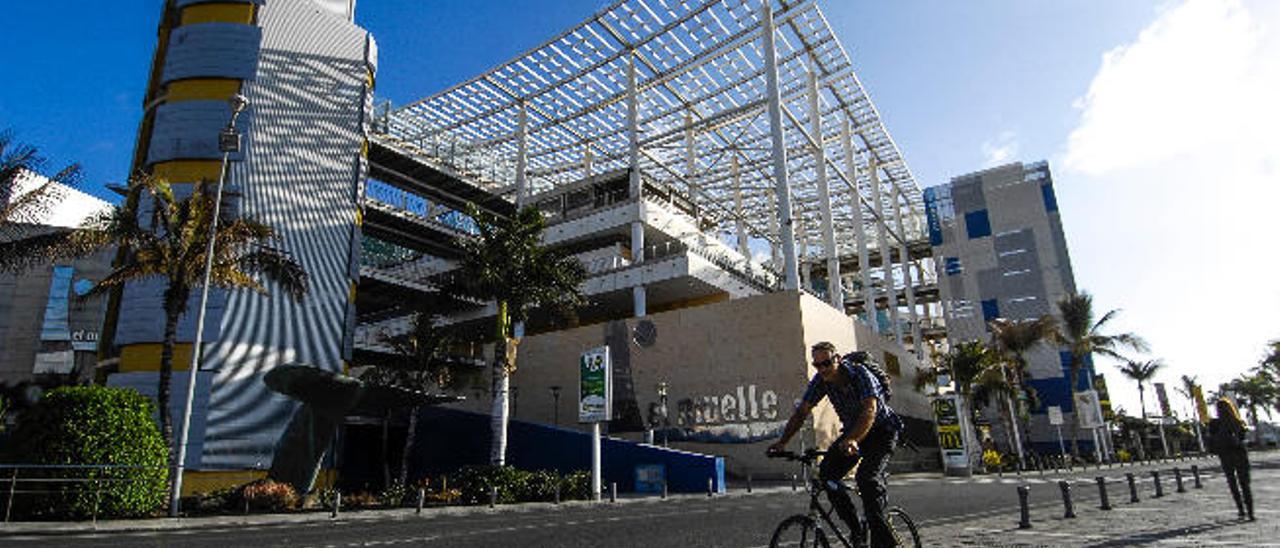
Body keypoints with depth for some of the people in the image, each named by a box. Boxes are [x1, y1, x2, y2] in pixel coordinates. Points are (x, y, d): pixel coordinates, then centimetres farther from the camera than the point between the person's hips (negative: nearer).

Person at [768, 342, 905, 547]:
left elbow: (869, 411, -42)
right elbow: (802, 411, -10)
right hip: (852, 431, 6)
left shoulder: (860, 374, -29)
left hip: (881, 429, -6)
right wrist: (782, 442, -21)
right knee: (827, 472, -12)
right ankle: (856, 530, 1)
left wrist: (853, 440, -59)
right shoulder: (820, 380, -13)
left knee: (866, 478, -26)